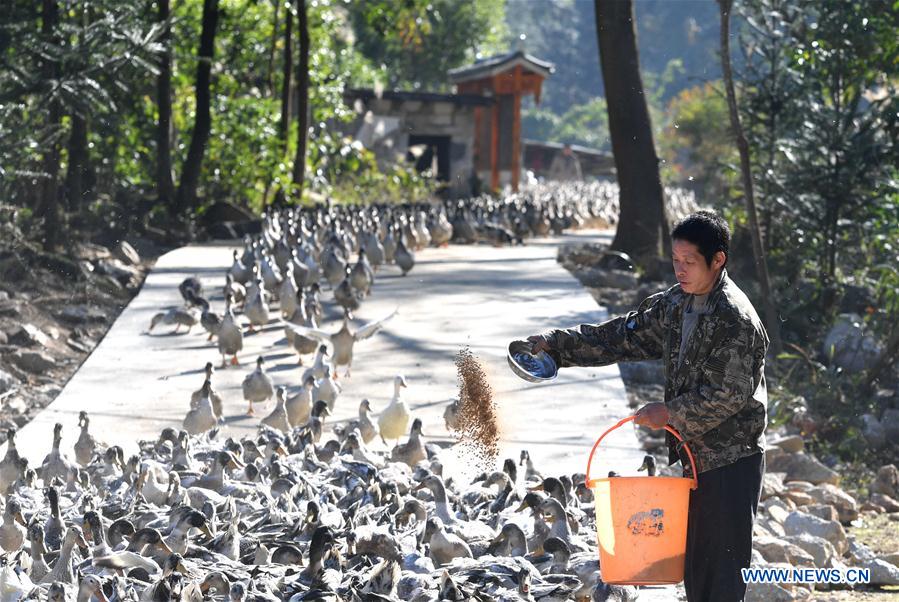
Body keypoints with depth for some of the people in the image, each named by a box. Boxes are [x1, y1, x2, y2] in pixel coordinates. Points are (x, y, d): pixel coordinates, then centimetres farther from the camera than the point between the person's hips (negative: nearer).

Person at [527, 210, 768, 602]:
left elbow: (729, 394, -20)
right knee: (694, 567, 14)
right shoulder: (674, 305, 9)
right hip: (694, 458, 9)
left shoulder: (736, 319, -18)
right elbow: (621, 337, 15)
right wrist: (556, 345, 8)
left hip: (731, 463, -9)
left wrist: (670, 413, -15)